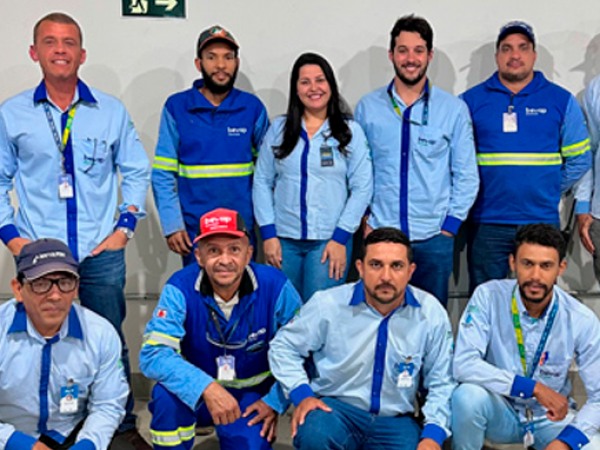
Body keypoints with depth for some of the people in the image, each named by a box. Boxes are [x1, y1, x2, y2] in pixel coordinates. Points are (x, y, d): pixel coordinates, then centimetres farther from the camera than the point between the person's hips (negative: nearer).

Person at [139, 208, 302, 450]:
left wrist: (275, 402, -8)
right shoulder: (181, 289, -18)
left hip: (252, 396, 1)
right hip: (196, 395, -1)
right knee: (167, 395, -31)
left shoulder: (275, 287, -16)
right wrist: (206, 388, -40)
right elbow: (153, 353, -27)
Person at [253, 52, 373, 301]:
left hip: (329, 241, -2)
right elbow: (262, 182, 7)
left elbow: (362, 188, -1)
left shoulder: (350, 131, 3)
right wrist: (268, 233, -1)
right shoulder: (279, 129, 8)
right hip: (284, 241, 2)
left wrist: (341, 237, -7)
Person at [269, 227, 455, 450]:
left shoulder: (432, 314, -3)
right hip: (335, 407, -2)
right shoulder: (328, 304, -7)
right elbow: (283, 346, 5)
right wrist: (302, 394, -9)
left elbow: (441, 384, 5)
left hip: (394, 421, 2)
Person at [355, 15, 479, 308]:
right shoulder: (368, 107, 5)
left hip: (434, 239, 0)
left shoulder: (454, 109, 2)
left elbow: (466, 175, 4)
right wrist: (365, 219, 2)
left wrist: (451, 225, -2)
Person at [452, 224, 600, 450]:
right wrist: (535, 388, -29)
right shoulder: (488, 297, -17)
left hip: (551, 417, 1)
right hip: (499, 412, 0)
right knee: (468, 395, -33)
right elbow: (463, 365, -26)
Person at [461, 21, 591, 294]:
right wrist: (469, 195, 0)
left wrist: (550, 192, 6)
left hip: (542, 222, 1)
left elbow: (578, 159, 11)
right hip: (486, 223, 0)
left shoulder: (561, 100, 7)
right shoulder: (471, 101, 5)